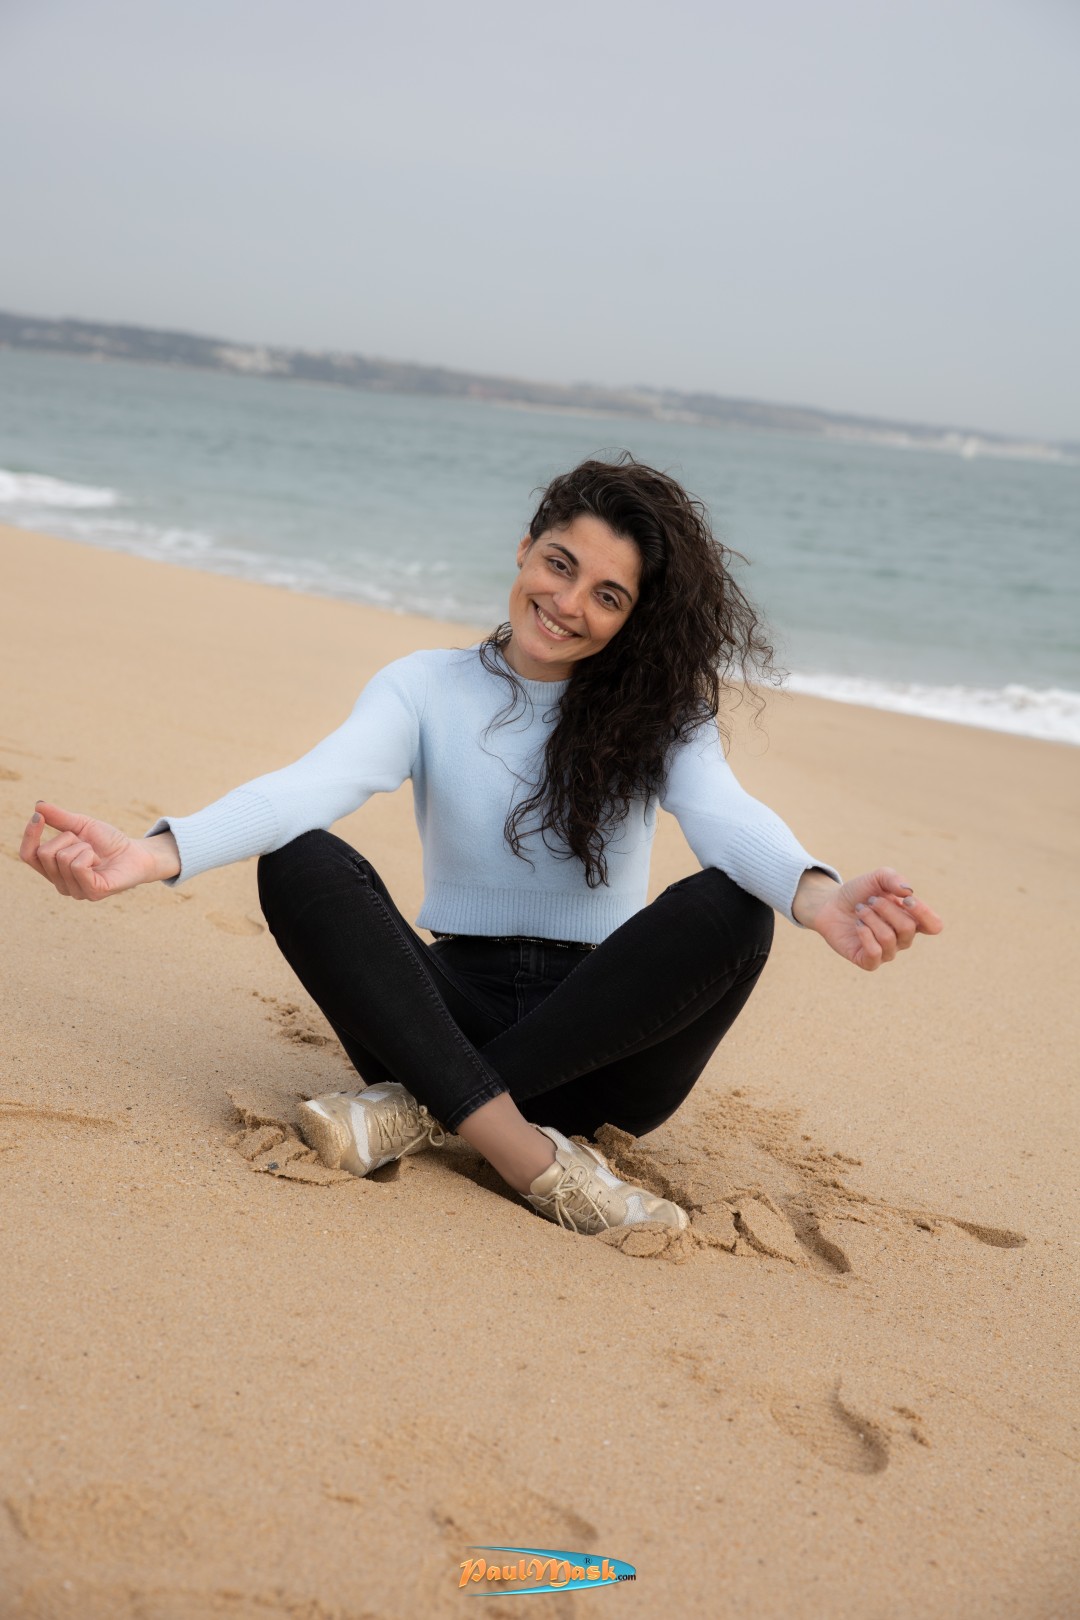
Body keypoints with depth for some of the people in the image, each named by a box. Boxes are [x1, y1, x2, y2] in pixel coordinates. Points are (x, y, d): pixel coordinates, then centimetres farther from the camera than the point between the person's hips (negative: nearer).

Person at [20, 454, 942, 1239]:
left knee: (730, 908, -29)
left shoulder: (659, 712, 3)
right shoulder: (427, 689, 3)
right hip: (460, 1007, 0)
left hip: (606, 1038, 0)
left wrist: (817, 895, -43)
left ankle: (421, 1108, -26)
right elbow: (316, 785, -15)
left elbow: (725, 813, -18)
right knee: (304, 866, -24)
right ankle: (532, 1156, -35)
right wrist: (158, 853, -35)